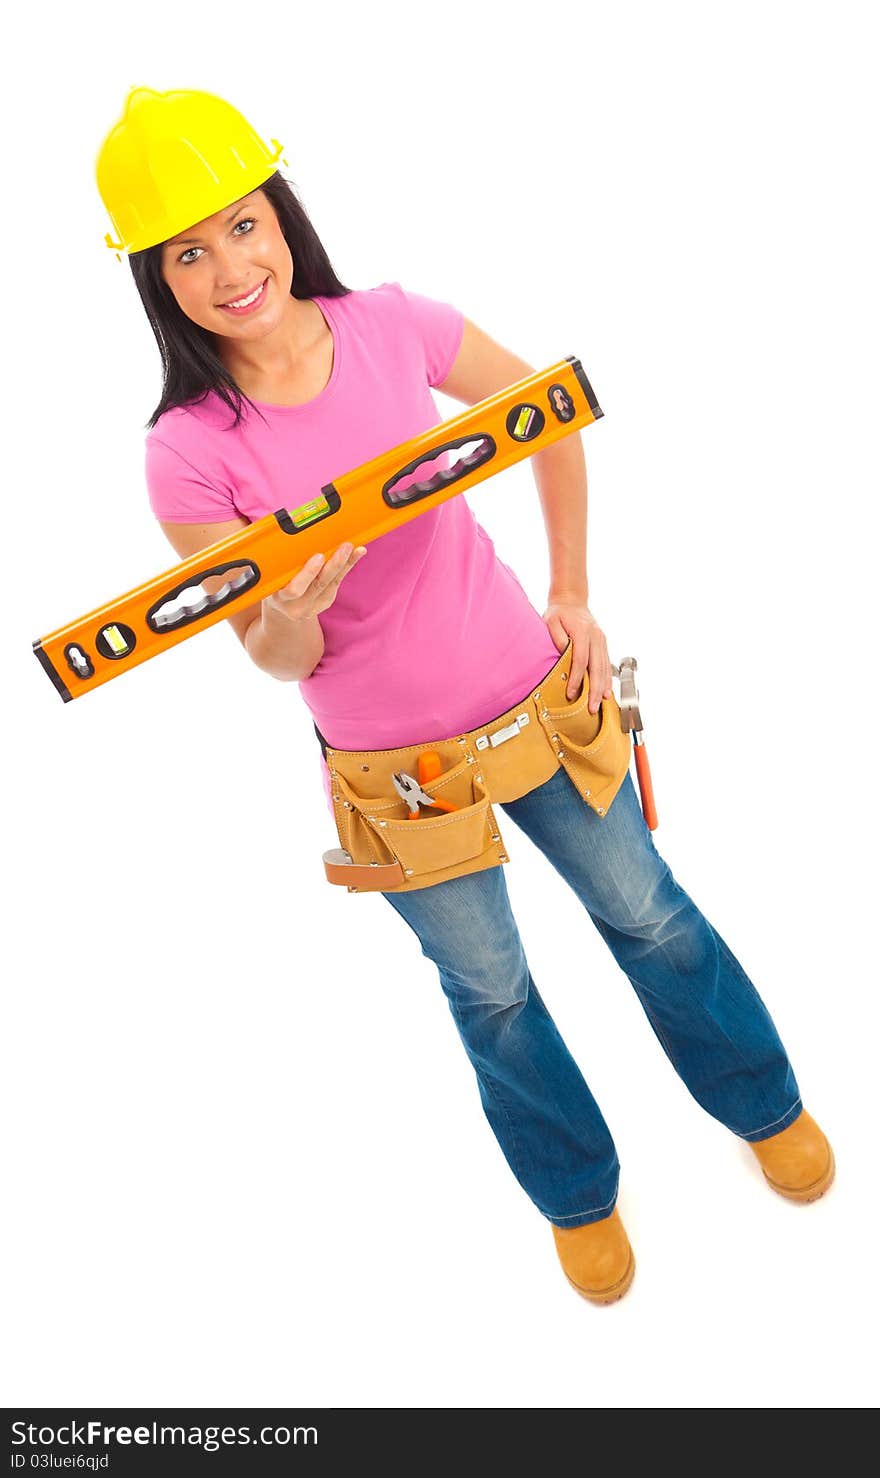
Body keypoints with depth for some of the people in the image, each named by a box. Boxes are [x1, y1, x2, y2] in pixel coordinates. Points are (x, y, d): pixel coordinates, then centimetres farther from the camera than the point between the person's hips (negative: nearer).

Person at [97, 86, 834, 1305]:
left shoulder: (390, 323, -13)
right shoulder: (191, 452, -18)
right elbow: (276, 661, -11)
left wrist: (572, 592, 0)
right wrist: (292, 613, -34)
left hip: (532, 694, 2)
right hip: (395, 767, -1)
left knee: (646, 912, 20)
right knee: (492, 991, 18)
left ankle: (766, 1106, 50)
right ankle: (580, 1196, 48)